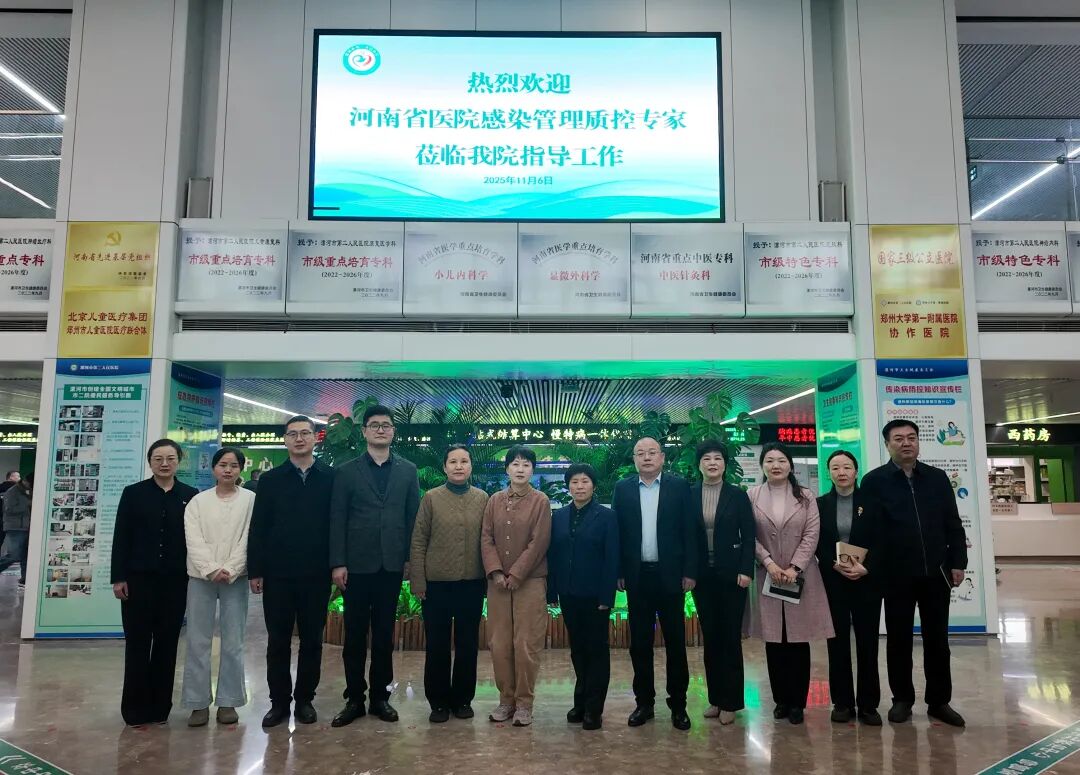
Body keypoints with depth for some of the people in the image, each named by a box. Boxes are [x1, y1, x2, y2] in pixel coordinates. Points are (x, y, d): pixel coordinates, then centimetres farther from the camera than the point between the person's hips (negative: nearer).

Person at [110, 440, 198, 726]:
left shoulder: (191, 495, 3)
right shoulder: (133, 493, 2)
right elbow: (121, 537, 0)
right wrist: (118, 577, -5)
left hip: (175, 580, 1)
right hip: (139, 577, -1)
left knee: (167, 642, 7)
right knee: (137, 642, 4)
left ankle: (160, 706, 17)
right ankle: (136, 707, 14)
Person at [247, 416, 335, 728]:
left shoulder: (331, 478, 2)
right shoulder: (270, 480, 6)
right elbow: (257, 528, 4)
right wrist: (255, 570, -2)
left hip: (316, 573, -1)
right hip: (277, 573, 1)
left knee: (312, 640, 8)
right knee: (278, 640, 8)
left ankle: (305, 699, 21)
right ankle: (279, 701, 19)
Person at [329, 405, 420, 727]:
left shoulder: (407, 471, 6)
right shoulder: (347, 471, 2)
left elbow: (413, 517, 5)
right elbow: (337, 520, -1)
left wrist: (411, 558, -1)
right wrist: (338, 563, -7)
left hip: (392, 564, 1)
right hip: (357, 564, -1)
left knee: (384, 633, 9)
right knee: (355, 634, 7)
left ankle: (380, 695, 20)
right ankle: (354, 698, 18)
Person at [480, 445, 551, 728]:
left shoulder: (540, 501, -2)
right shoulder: (494, 501, 8)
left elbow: (539, 543, -8)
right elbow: (486, 538, 4)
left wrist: (515, 575, -12)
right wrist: (496, 572, -9)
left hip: (530, 582, -3)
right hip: (498, 582, 3)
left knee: (526, 645, -1)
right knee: (499, 644, 6)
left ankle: (524, 702, 12)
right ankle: (506, 699, 19)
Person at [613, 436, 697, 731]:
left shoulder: (679, 486, 0)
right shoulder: (623, 489, 4)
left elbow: (689, 530, -2)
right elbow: (617, 532, 3)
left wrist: (689, 572, -6)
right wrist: (619, 573, -1)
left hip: (669, 574, -1)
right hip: (637, 576, 2)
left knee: (675, 641, 6)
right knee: (639, 643, 9)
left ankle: (678, 704, 18)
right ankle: (644, 702, 21)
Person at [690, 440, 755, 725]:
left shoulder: (738, 495, 0)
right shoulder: (689, 495, 3)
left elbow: (748, 535, -3)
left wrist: (746, 570, -12)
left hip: (731, 574, -2)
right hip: (702, 576, 2)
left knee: (731, 637, 2)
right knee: (710, 637, 9)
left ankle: (730, 701, 11)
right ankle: (715, 698, 19)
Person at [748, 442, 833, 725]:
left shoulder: (805, 497, 4)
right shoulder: (752, 496, 2)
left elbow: (811, 535, -2)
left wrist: (794, 568, -12)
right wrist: (768, 562, -12)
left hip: (800, 576, 0)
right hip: (767, 576, 0)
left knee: (799, 640, 3)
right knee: (774, 641, 5)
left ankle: (797, 701, 14)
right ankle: (781, 699, 16)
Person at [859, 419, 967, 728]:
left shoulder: (937, 477, 7)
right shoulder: (874, 481, -3)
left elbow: (953, 524, 9)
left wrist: (958, 562, 3)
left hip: (936, 571, 3)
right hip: (897, 574, -2)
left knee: (937, 639, 10)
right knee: (899, 640, 8)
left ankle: (939, 701, 22)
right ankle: (902, 699, 21)